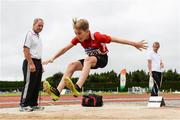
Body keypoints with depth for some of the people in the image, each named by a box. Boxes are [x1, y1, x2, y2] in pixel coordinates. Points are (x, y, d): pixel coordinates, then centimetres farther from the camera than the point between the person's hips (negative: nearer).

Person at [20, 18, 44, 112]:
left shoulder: (38, 37, 20)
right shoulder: (30, 35, -7)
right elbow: (26, 50, -16)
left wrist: (40, 64, 18)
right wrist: (31, 64, -23)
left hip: (38, 62, 9)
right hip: (31, 62, -9)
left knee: (37, 85, 9)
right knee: (29, 84, -9)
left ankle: (33, 104, 14)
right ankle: (23, 105, -6)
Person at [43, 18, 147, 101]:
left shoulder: (97, 36, -28)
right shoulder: (78, 38, -13)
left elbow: (115, 39, -24)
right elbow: (65, 49, -9)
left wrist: (135, 44, -21)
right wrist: (52, 58, -19)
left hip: (102, 59, -5)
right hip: (90, 60, 6)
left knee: (88, 59, -38)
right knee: (72, 65, -18)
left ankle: (78, 88, -55)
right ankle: (57, 92, -30)